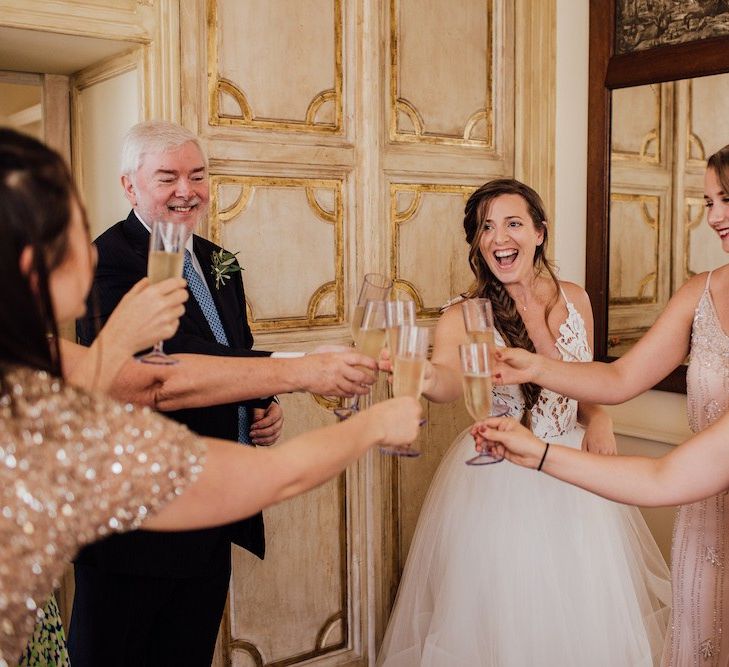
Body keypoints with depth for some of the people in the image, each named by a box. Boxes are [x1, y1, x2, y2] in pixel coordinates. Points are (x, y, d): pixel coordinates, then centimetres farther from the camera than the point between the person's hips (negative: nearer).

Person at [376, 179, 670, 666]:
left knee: (585, 610, 14)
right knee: (504, 611, 6)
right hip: (497, 480, -3)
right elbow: (449, 382, -33)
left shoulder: (575, 300, 1)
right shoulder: (464, 318, -11)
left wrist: (598, 421, -6)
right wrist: (422, 374, -55)